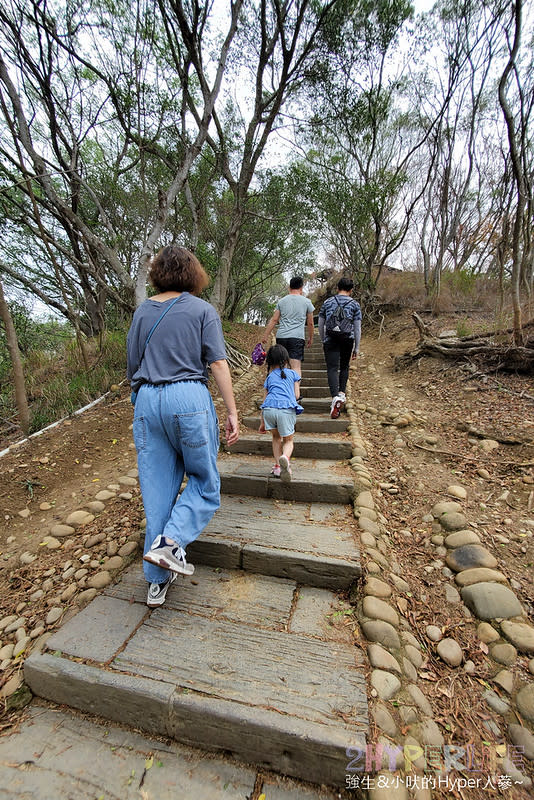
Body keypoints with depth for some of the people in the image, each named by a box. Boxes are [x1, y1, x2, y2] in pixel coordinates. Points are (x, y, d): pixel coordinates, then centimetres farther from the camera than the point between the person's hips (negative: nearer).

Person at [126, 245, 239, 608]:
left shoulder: (142, 312, 14)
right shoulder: (203, 310, 3)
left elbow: (133, 366, 15)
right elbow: (218, 364, -7)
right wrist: (233, 412, -4)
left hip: (147, 401, 5)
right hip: (189, 398, -4)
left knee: (158, 488, 11)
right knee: (205, 480, 13)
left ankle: (157, 580, 22)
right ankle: (170, 541, -5)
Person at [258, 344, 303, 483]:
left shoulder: (269, 377, 24)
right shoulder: (293, 373, 20)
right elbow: (297, 395, 14)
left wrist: (262, 422, 26)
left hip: (268, 409, 2)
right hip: (286, 410, -2)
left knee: (276, 436, 25)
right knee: (288, 440, 12)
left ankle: (278, 466, 19)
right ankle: (285, 457, -20)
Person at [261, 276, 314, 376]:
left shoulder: (281, 301, 12)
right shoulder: (306, 302, 8)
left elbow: (274, 320, 8)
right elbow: (310, 323, 12)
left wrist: (265, 336, 13)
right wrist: (310, 338, 24)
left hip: (281, 337, 3)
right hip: (297, 337, -2)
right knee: (296, 366, -9)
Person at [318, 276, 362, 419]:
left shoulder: (327, 302, 9)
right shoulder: (355, 304, 6)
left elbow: (320, 325, 12)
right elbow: (357, 328, 3)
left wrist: (323, 341, 24)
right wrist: (356, 348, 9)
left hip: (330, 340, 0)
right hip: (347, 340, 1)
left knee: (332, 369, -6)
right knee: (344, 367, 19)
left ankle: (335, 397, -24)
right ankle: (342, 393, 9)